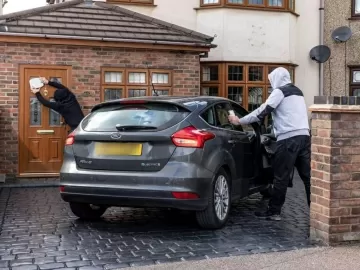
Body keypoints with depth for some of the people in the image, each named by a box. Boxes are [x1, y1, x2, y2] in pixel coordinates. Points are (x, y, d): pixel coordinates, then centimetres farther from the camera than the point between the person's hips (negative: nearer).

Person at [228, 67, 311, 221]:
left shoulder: (280, 91, -1)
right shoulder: (297, 92, 25)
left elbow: (263, 111, -8)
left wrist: (240, 121, -3)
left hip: (289, 138, -8)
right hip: (303, 136, 8)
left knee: (281, 177, -2)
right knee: (308, 176, 5)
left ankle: (273, 212, 5)